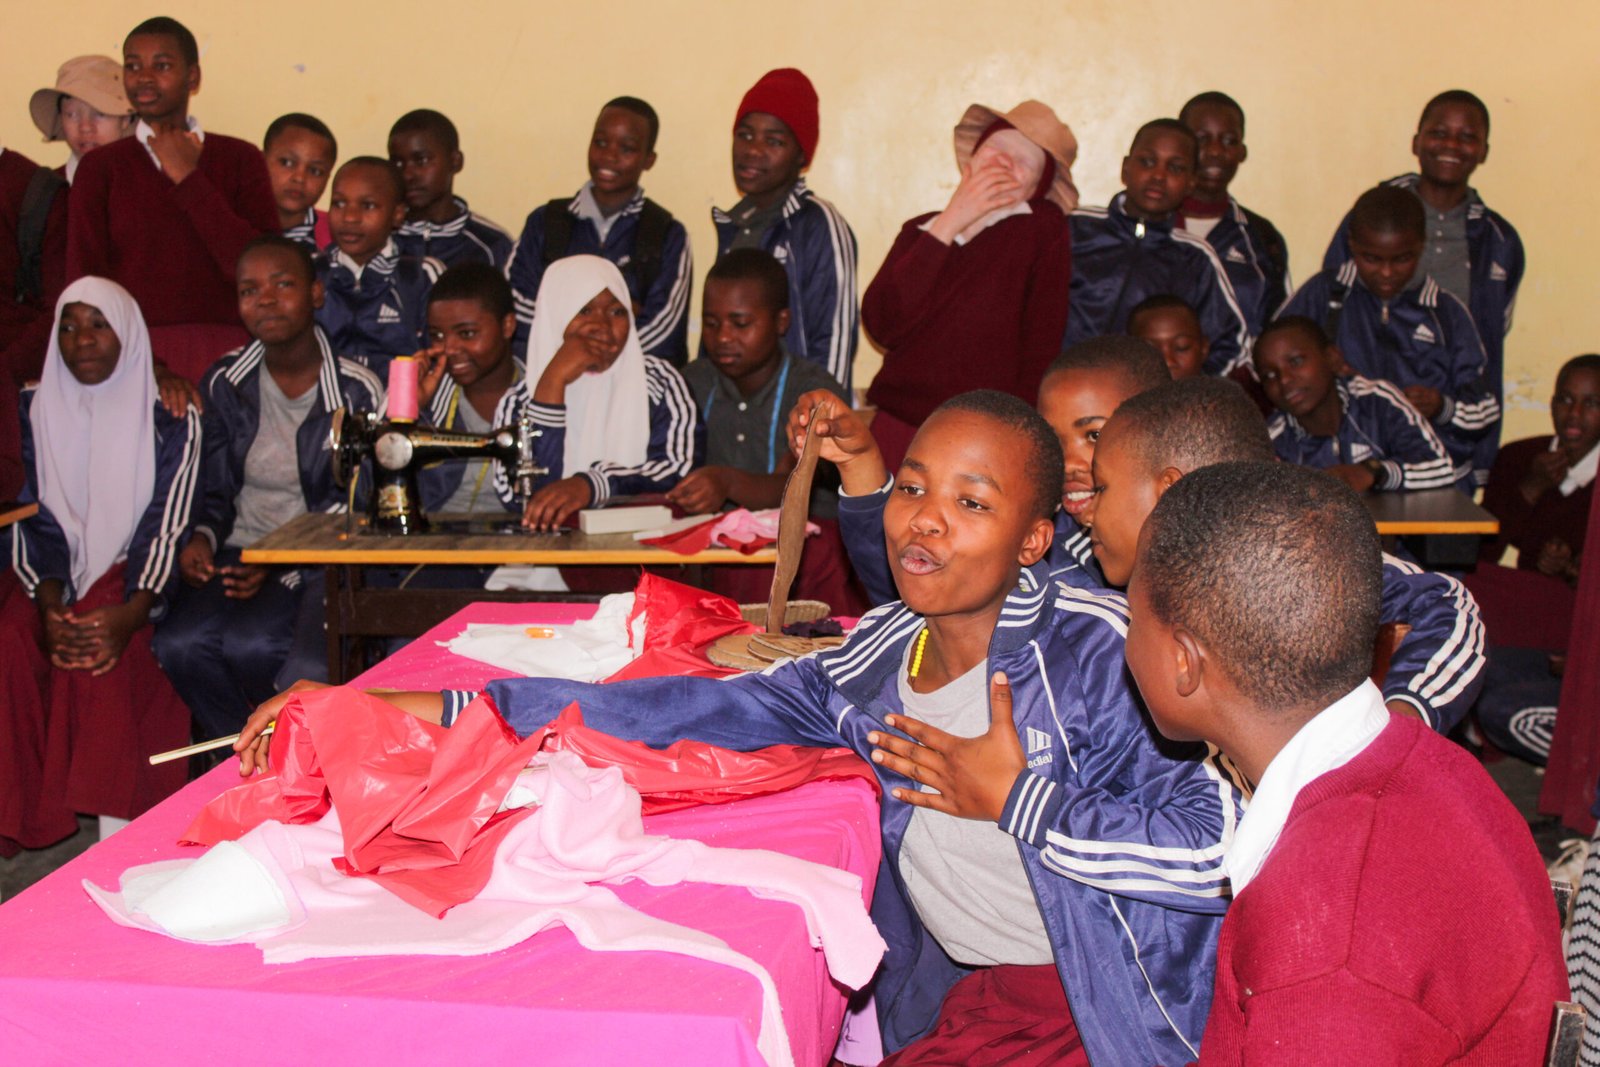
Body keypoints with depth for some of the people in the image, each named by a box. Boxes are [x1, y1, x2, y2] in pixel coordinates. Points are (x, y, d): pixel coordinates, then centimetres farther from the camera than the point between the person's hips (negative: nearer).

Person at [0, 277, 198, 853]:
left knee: (108, 648, -33)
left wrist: (131, 612, -26)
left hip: (132, 574, -3)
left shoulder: (170, 417, -2)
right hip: (56, 573, 3)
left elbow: (168, 525, -9)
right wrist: (50, 604, -17)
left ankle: (117, 820, -28)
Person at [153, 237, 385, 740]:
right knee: (178, 643, -24)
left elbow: (360, 509, -6)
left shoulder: (356, 389, -7)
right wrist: (202, 539, -8)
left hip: (321, 560, -4)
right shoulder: (225, 382, 7)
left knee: (250, 645, -30)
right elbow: (217, 490, 14)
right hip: (243, 549, 4)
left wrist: (282, 565, -18)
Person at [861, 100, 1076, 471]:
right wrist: (948, 225, -7)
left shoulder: (1045, 231, -2)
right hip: (897, 427, 3)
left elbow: (1041, 354, -5)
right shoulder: (921, 230, 12)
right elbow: (881, 324, -6)